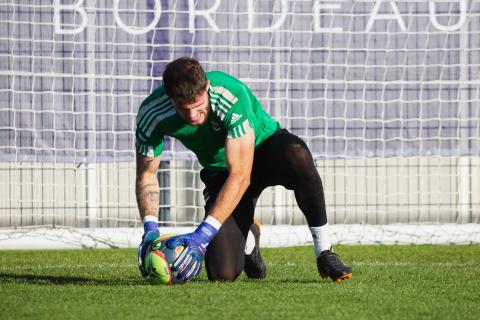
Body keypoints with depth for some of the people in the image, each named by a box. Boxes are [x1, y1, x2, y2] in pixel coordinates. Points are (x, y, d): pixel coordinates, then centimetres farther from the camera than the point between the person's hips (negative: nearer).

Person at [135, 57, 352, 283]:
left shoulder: (233, 95, -35)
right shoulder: (151, 115, -23)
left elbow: (240, 175, -37)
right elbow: (146, 173, -10)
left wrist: (202, 234, -44)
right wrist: (150, 229, -28)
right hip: (220, 172, 3)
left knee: (298, 156, -41)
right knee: (223, 274, -15)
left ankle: (324, 253, -24)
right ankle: (248, 237, 23)